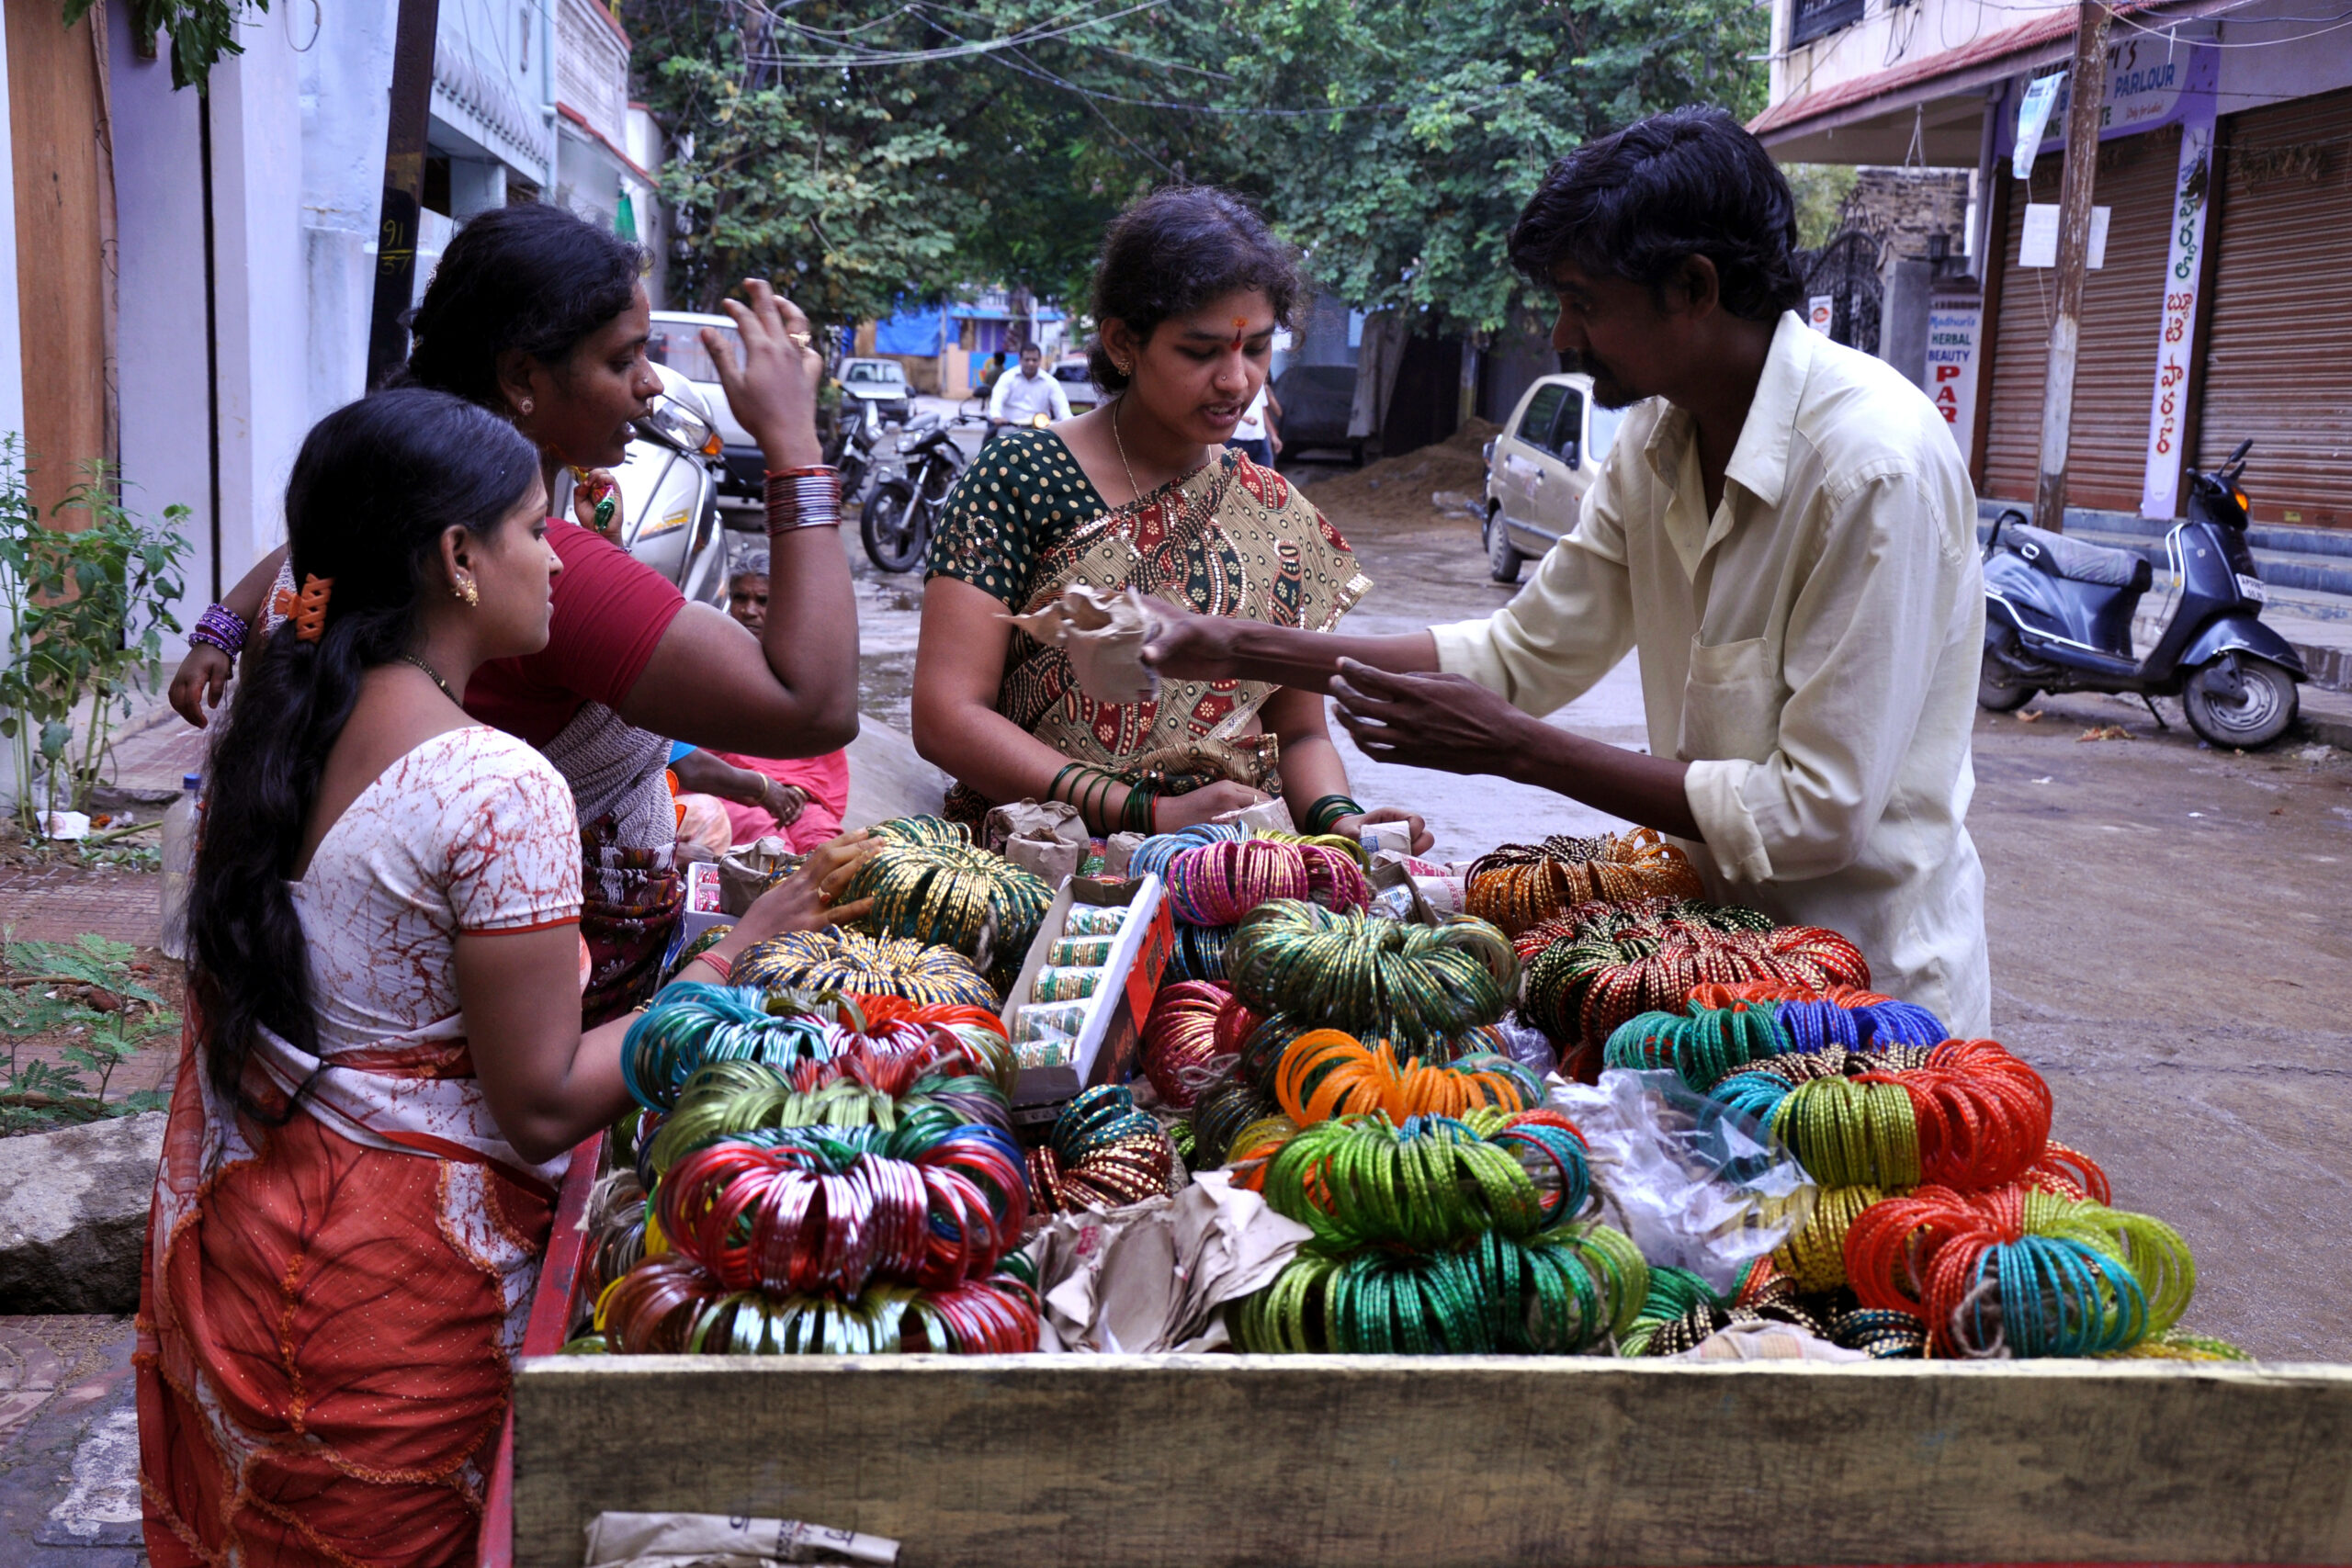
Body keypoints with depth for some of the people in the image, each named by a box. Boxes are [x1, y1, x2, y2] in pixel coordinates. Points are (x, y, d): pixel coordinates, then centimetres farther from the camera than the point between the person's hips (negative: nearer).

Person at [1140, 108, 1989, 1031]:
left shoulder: (1875, 464, -24)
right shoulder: (1657, 437, 1)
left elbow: (1820, 812, -25)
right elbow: (1525, 651, 8)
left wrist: (1516, 748, -22)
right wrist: (1240, 651, 2)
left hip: (1872, 985, -7)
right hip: (1721, 945, 7)